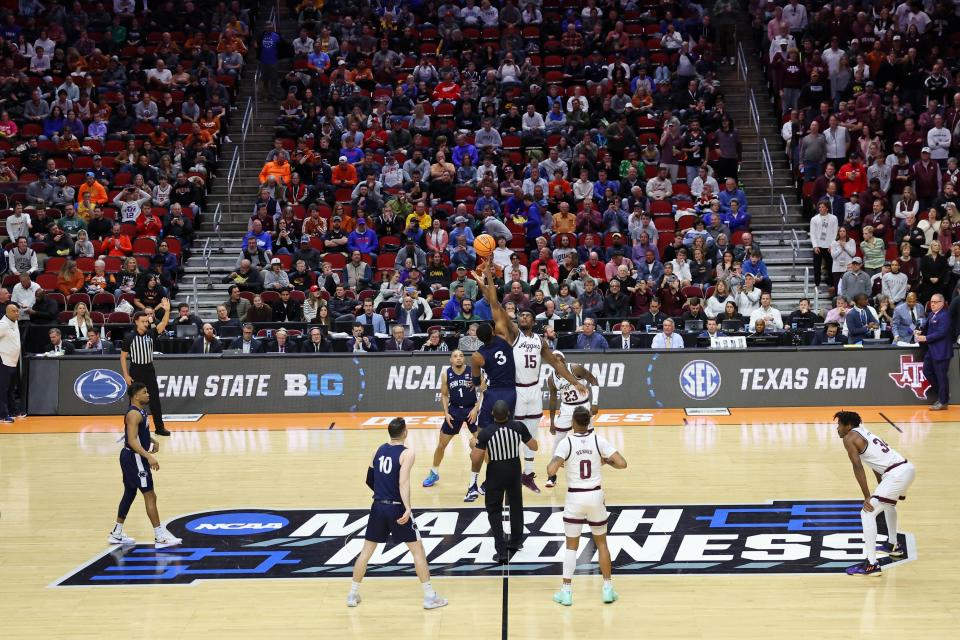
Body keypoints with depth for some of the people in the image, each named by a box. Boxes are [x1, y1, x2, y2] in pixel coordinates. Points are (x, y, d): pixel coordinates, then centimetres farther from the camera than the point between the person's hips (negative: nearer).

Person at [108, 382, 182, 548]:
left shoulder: (140, 411, 11)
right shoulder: (134, 414, -20)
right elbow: (132, 440, -30)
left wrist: (153, 441, 11)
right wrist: (149, 457, -37)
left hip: (131, 458, 11)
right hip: (134, 458, -11)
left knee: (130, 494, 18)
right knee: (150, 496, -9)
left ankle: (117, 534, 26)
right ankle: (160, 537, -9)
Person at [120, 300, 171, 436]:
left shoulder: (150, 334, -1)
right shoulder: (129, 337, -9)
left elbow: (163, 324, -15)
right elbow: (123, 357, -5)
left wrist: (167, 311, -33)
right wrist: (126, 375, -10)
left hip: (149, 370, 3)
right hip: (135, 371, -3)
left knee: (155, 400, 5)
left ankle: (159, 427, 12)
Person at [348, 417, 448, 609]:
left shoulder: (380, 450, 9)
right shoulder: (407, 453, -10)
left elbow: (369, 480, 16)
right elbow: (403, 482, -23)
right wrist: (407, 508, -30)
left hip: (378, 507, 5)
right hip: (397, 508, -5)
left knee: (366, 550, 14)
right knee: (417, 549, 4)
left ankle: (353, 595, 18)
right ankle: (430, 596, 3)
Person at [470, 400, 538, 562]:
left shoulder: (486, 433, -20)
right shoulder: (519, 427, -14)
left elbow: (475, 460, -16)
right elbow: (534, 447, -2)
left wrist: (473, 447, 4)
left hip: (495, 473, -3)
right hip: (514, 471, 3)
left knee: (494, 510, 8)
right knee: (516, 505, 24)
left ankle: (501, 550, -3)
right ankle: (516, 540, 38)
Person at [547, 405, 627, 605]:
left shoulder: (566, 443, -11)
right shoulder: (599, 441, -5)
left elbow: (551, 470, -21)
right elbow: (622, 464, -11)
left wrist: (555, 463, 1)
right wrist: (606, 461, 8)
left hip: (574, 498, -2)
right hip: (595, 496, 2)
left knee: (571, 546, 9)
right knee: (601, 542, 17)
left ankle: (566, 592, 7)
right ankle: (608, 589, 18)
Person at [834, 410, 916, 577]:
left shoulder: (849, 438, -1)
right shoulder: (864, 433, 26)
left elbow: (858, 466, -11)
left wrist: (867, 497, -14)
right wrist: (881, 487, 35)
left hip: (896, 474, -9)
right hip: (908, 468, 9)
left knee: (867, 513, -8)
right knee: (887, 502, 36)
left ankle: (871, 565, -13)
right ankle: (893, 545, 51)